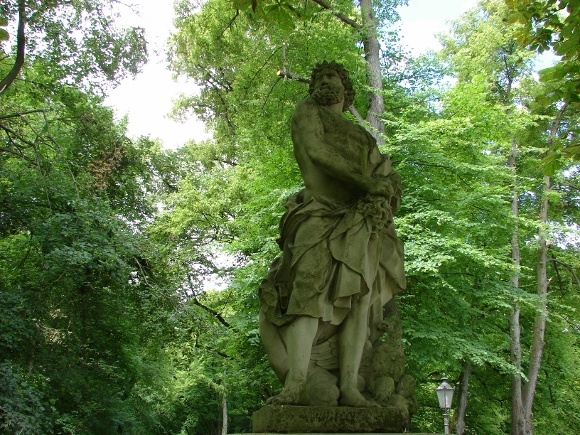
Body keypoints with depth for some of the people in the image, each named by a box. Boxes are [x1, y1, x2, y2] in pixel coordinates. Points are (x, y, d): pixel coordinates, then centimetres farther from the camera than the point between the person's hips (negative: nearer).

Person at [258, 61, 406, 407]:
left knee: (358, 294, -12)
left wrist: (383, 196, -4)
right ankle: (296, 384, -33)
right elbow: (317, 152, -7)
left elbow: (391, 179, 20)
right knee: (311, 289, -23)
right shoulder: (307, 112, 13)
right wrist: (366, 182, -7)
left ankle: (350, 386, -19)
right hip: (318, 219, -4)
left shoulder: (363, 138, 27)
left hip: (360, 223, 5)